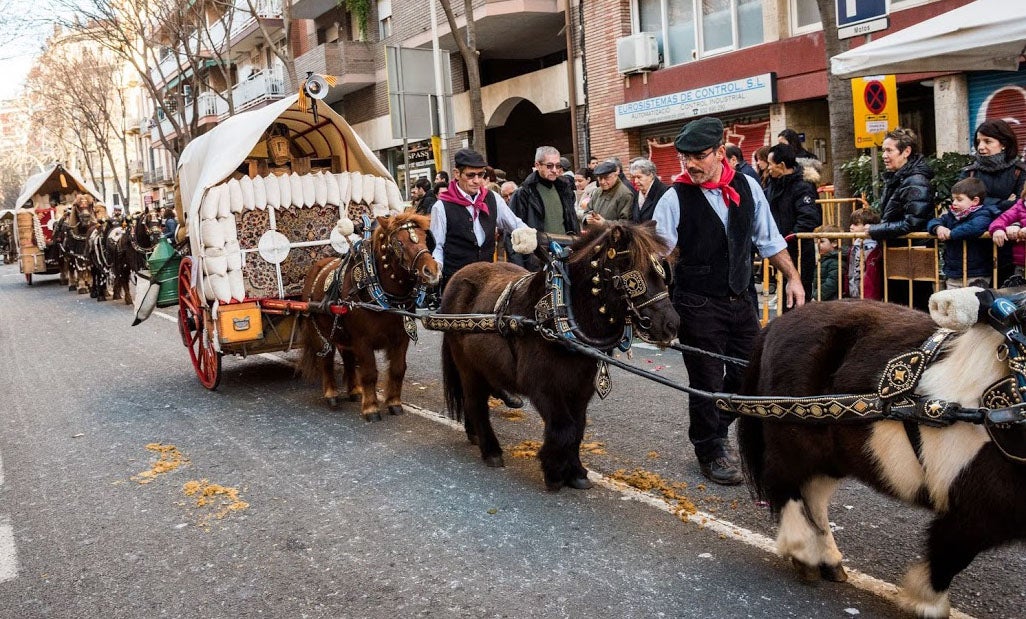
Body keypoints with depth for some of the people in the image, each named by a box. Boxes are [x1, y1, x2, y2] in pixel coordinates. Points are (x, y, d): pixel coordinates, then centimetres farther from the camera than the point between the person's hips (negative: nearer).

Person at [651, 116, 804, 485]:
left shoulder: (747, 188, 1)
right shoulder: (675, 199, -12)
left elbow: (768, 240, 10)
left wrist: (792, 277, 6)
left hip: (740, 299, 5)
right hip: (698, 305, -5)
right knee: (707, 382, 5)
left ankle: (716, 431, 38)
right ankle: (710, 452, 28)